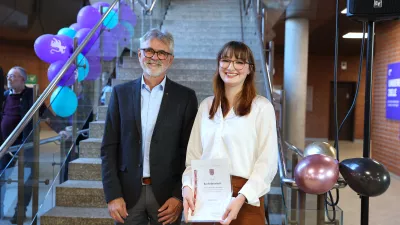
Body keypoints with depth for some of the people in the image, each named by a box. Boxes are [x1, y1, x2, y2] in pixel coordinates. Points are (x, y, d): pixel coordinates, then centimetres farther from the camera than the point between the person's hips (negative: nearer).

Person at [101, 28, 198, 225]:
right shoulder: (121, 93, 3)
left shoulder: (185, 97, 0)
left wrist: (179, 196, -6)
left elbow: (189, 151, -1)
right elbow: (109, 147, 2)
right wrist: (112, 195, -4)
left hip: (167, 194, -1)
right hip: (127, 193, 1)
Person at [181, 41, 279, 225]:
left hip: (245, 198, -3)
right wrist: (187, 186, -9)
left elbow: (267, 162, -8)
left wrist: (241, 197, -19)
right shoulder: (206, 106, 10)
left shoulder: (262, 107, -3)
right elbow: (194, 155, 7)